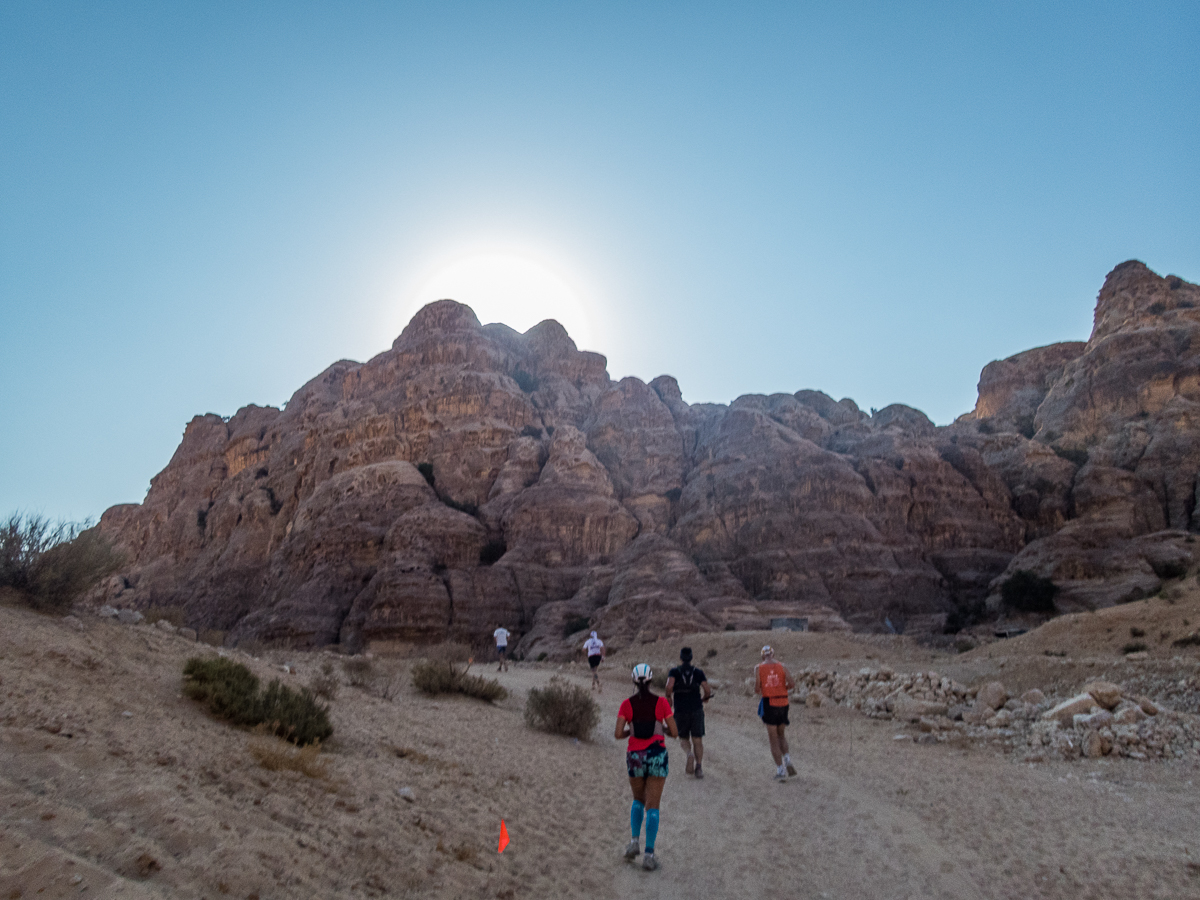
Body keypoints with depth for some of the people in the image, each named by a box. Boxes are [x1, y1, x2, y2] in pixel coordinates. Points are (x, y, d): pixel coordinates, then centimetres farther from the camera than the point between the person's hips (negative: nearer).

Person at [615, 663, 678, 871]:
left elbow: (618, 734, -8)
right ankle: (649, 855, 1)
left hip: (634, 756, 1)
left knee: (638, 800, 25)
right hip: (657, 755, -1)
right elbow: (674, 733, -4)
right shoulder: (661, 702, -6)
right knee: (652, 806, 6)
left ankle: (634, 841, 13)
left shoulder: (627, 704, -3)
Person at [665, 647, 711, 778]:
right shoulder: (698, 672, 4)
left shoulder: (674, 671, 1)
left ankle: (689, 753, -16)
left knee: (683, 739, 13)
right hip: (697, 710, 1)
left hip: (680, 711, -1)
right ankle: (699, 767, -3)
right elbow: (708, 690, -4)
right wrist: (704, 698, 16)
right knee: (697, 740, 8)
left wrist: (669, 698, -2)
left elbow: (669, 686, -19)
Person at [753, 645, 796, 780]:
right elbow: (792, 683, -6)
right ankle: (787, 761, 6)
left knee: (773, 740, 7)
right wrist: (783, 689, 13)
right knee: (781, 735, 23)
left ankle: (781, 771, 5)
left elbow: (757, 688, -7)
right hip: (783, 703, 2)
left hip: (769, 704, -2)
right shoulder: (782, 666, 4)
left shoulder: (758, 668, -1)